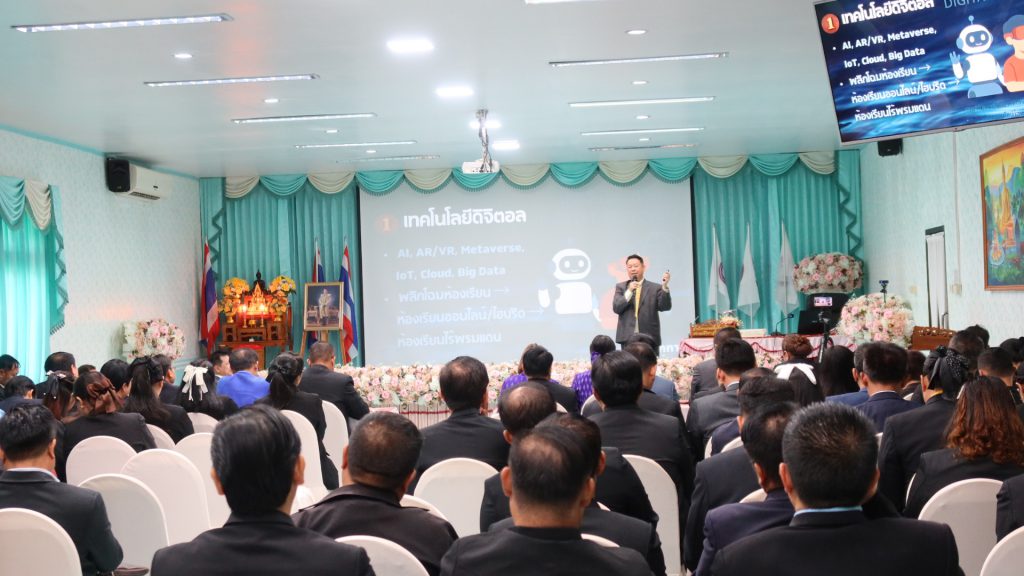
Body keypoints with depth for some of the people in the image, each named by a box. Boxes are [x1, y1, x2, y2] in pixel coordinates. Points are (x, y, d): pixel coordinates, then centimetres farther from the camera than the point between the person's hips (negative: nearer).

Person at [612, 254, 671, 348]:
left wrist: (664, 286, -17)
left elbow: (665, 307, -3)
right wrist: (629, 291, -12)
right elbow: (616, 308, 0)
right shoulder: (620, 287, 12)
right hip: (627, 337, 1)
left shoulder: (655, 287, 7)